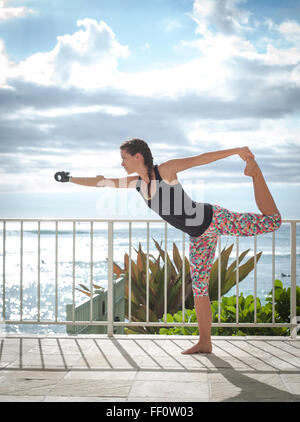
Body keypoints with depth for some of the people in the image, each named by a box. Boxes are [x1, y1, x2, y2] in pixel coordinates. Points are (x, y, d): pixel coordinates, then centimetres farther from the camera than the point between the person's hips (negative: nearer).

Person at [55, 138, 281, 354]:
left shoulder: (165, 170, -18)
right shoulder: (135, 181, 2)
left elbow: (202, 158, -17)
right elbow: (101, 182, 9)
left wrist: (238, 150, -17)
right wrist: (70, 178, 9)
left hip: (214, 219, -6)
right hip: (199, 235, 6)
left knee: (272, 221, -11)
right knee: (199, 287, 7)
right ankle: (205, 342, 14)